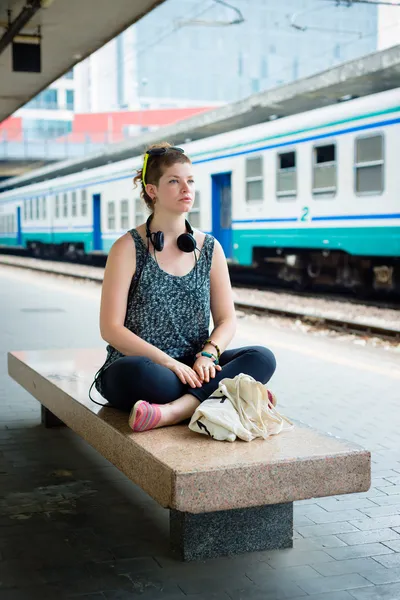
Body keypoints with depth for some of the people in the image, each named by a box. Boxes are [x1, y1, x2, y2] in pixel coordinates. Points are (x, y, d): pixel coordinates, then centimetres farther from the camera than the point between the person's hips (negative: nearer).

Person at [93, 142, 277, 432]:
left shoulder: (210, 248, 10)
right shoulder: (129, 248, -3)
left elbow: (227, 319, 9)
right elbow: (111, 328, -9)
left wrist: (208, 353, -13)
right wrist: (167, 361, -20)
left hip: (193, 366, 4)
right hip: (143, 365, -4)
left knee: (262, 357, -23)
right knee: (135, 372, -40)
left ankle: (175, 410, -37)